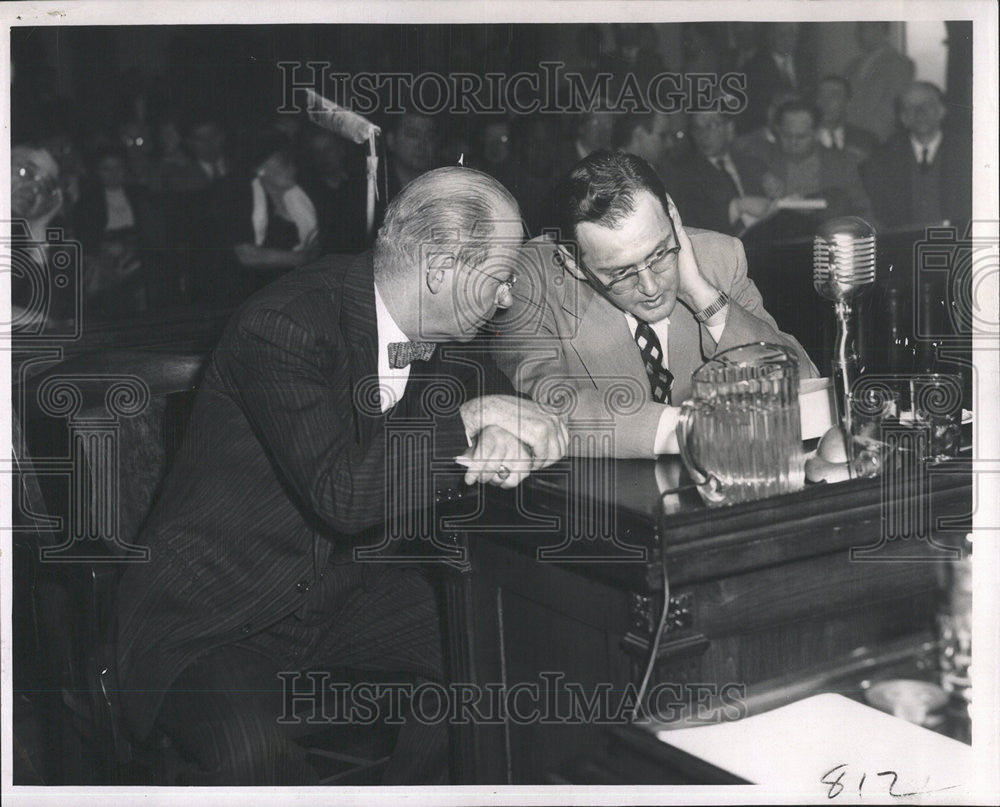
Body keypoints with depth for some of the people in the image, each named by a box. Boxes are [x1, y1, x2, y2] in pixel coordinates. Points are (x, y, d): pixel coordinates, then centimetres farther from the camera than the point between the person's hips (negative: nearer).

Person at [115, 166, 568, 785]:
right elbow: (342, 494, -33)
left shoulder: (437, 331, -2)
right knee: (251, 752, -33)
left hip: (341, 587, 7)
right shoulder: (286, 328, -25)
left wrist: (496, 440, -15)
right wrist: (469, 418, -26)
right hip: (217, 612, -7)